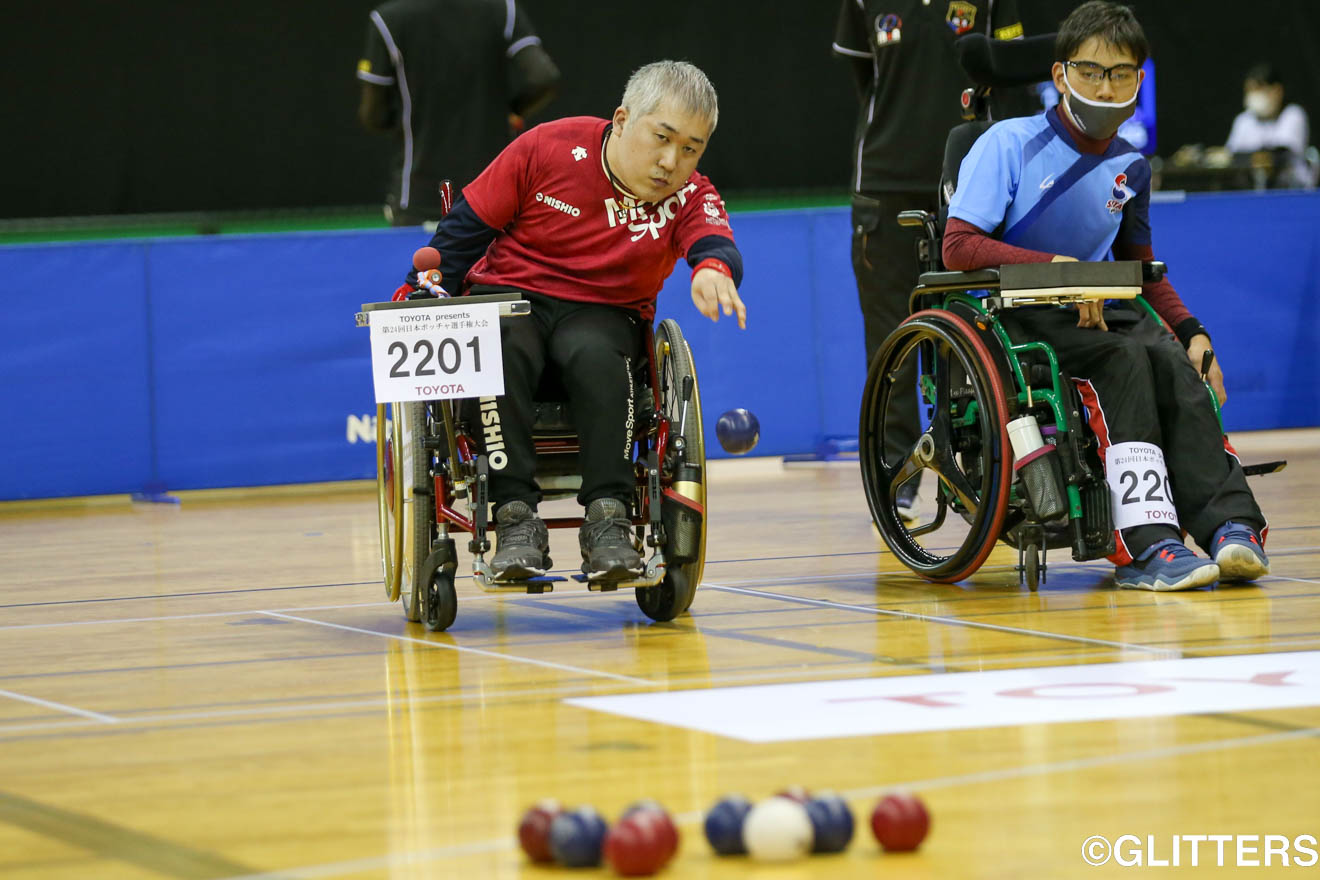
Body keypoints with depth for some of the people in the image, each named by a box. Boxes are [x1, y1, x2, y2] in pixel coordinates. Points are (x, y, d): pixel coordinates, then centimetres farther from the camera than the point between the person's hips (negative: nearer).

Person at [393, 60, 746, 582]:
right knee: (501, 352, -36)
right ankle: (516, 518, -35)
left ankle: (607, 517, -36)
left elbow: (713, 239, -27)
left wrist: (713, 266, -52)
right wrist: (419, 294, -7)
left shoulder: (688, 197, -4)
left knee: (597, 356, -36)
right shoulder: (550, 149, -8)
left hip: (602, 313, 1)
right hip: (509, 293, -1)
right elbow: (469, 226, 1)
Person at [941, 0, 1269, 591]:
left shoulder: (1130, 168, 14)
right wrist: (1054, 267, -23)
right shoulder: (1009, 145, -4)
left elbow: (1141, 270, 24)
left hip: (1095, 314, 5)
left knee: (1170, 360, -27)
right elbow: (957, 247, -12)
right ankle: (1144, 547, -42)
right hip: (1015, 318, -5)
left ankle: (1230, 525, -39)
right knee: (1124, 357, -33)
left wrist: (1191, 331, 6)